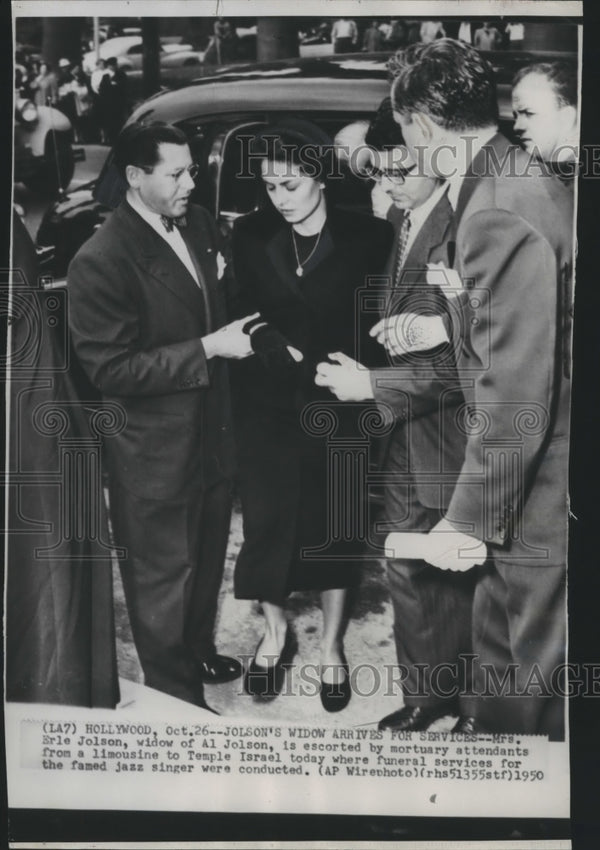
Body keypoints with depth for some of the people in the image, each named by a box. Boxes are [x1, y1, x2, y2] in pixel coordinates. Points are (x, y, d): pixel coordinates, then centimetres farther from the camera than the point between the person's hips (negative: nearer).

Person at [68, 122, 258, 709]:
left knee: (207, 556, 25)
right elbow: (109, 369, -23)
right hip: (154, 450, -7)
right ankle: (175, 693, 31)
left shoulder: (199, 225, 2)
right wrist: (208, 349, -24)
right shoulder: (100, 261, -22)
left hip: (210, 429, 8)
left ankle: (199, 652, 49)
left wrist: (236, 334, -2)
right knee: (163, 573, 10)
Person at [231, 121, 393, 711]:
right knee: (266, 520, 8)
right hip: (267, 403, 2)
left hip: (336, 405, -1)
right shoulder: (251, 235, -1)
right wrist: (299, 358, -18)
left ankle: (331, 646, 29)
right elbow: (248, 318, -4)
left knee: (334, 525, 10)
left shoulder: (365, 238, -7)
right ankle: (275, 633, 32)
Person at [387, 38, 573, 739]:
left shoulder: (498, 215, -22)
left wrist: (470, 518, -18)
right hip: (532, 496, 10)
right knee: (497, 656, 23)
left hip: (539, 507, -10)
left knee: (541, 690, 7)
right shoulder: (528, 187, 9)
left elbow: (516, 390, -25)